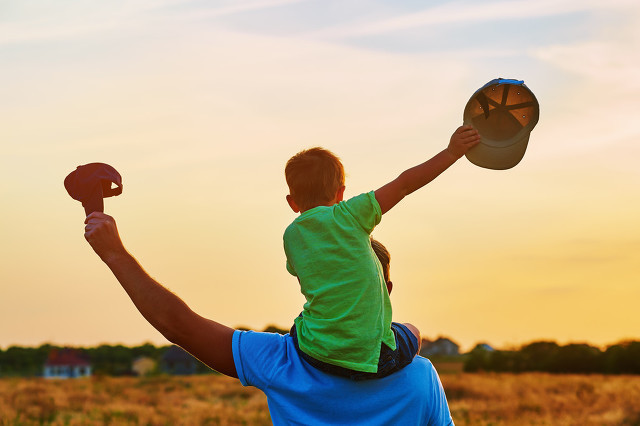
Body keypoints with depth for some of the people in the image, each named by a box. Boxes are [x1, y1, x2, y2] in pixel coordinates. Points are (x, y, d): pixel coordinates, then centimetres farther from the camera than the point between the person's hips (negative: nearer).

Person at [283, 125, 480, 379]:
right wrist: (451, 153, 0)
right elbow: (403, 185, -6)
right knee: (412, 334, 29)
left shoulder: (290, 236, 5)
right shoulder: (348, 215, -6)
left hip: (316, 355, 3)